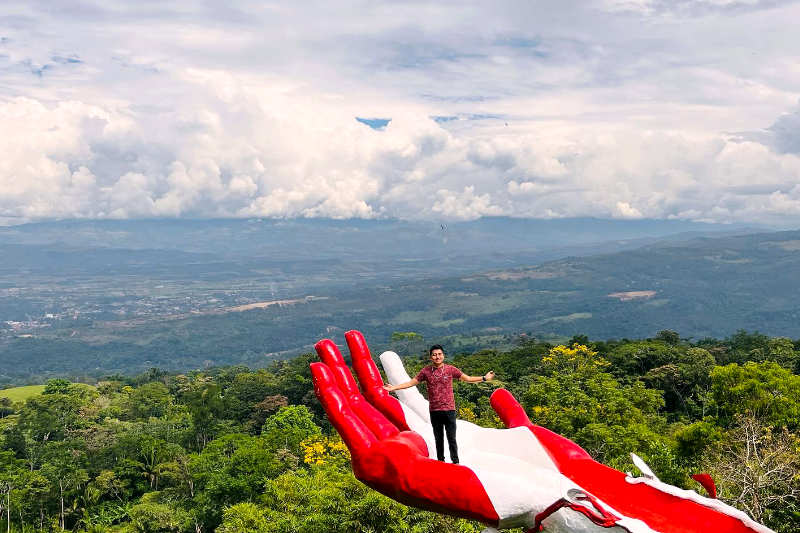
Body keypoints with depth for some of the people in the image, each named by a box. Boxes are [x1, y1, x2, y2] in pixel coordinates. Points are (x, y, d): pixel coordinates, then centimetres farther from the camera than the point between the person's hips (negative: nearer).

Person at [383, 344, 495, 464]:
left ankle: (455, 462, 9)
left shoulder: (451, 369, -1)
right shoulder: (426, 371, 1)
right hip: (434, 411, 2)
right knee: (438, 439, 13)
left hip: (449, 409, -2)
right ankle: (440, 460, 26)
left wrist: (484, 378, 0)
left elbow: (467, 378, 7)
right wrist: (394, 387, 4)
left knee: (451, 438, -2)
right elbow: (412, 383, 8)